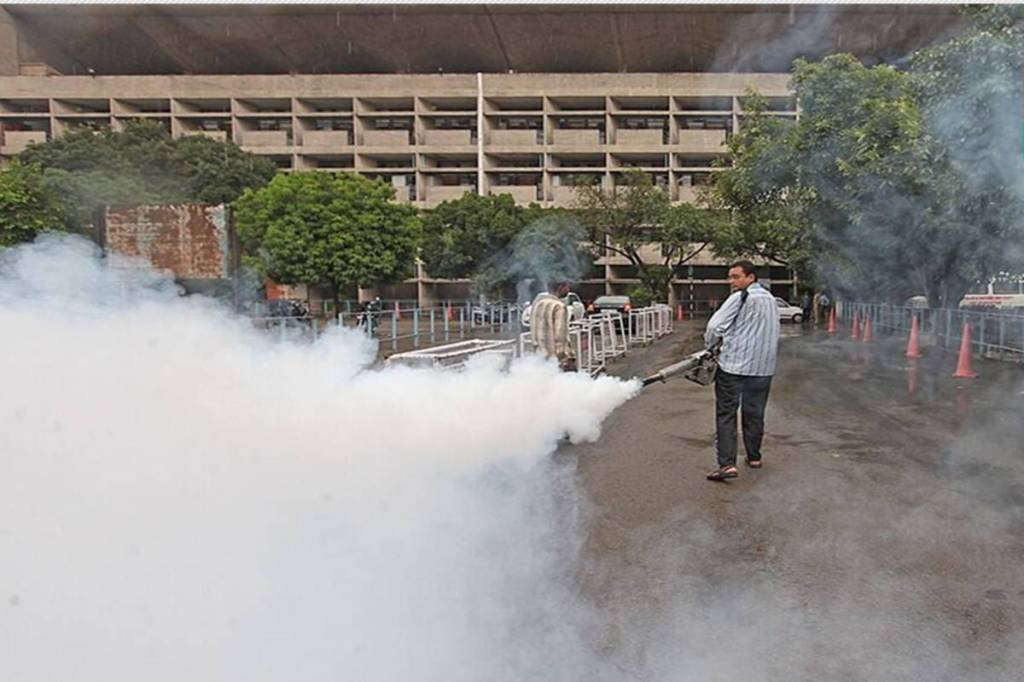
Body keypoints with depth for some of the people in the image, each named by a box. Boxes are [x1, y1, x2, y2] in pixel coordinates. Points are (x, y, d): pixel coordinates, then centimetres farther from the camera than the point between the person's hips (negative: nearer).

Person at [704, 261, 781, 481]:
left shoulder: (740, 298, -9)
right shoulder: (771, 300, 15)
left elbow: (716, 326, -12)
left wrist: (711, 344, 6)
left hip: (734, 364, -7)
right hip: (763, 366, 7)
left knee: (726, 414, -4)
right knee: (754, 413, 17)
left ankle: (727, 464, -10)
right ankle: (754, 457, 26)